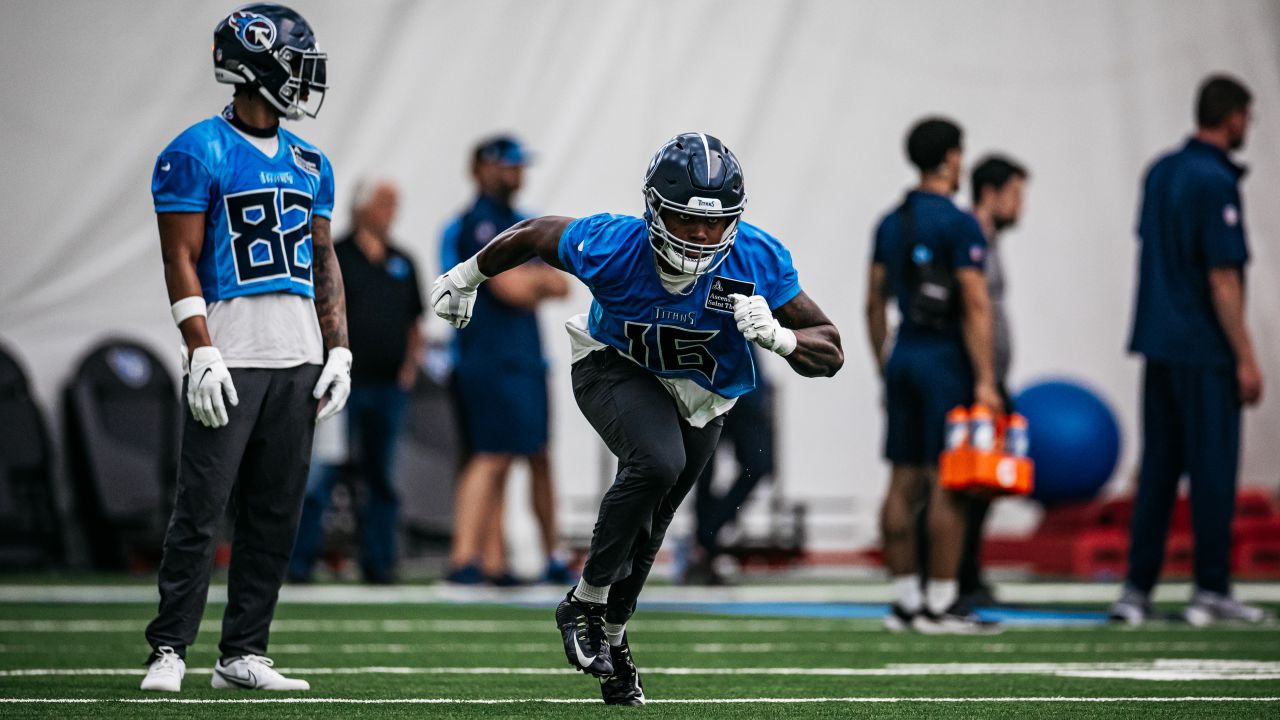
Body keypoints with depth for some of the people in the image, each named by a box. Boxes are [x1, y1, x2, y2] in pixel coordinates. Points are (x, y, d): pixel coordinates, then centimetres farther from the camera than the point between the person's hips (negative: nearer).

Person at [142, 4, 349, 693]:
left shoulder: (309, 164, 15)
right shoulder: (198, 154, -6)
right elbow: (181, 260, -9)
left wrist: (339, 351, 10)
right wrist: (202, 355, -16)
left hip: (298, 361, 7)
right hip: (230, 361, -6)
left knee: (275, 513, 6)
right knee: (201, 507, -8)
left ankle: (242, 654, 11)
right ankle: (169, 650, -2)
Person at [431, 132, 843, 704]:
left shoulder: (757, 260, -31)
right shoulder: (612, 247, -34)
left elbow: (830, 354, -24)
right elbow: (535, 235, -12)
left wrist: (778, 336, -45)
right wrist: (468, 276, 4)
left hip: (699, 397, 3)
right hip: (616, 370, -3)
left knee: (646, 526, 17)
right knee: (656, 463, -32)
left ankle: (612, 636, 44)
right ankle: (585, 603, -13)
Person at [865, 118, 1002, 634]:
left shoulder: (891, 223, 11)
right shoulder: (959, 224, -11)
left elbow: (874, 304, 14)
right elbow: (976, 307, -16)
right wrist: (985, 381, -17)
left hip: (903, 358, 7)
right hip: (946, 359, -7)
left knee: (905, 483, 8)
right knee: (947, 484, -6)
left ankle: (903, 600, 10)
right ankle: (939, 604, -7)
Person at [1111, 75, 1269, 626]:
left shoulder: (1161, 172, 9)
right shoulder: (1215, 183, -14)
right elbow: (1222, 279, -17)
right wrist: (1246, 358, -14)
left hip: (1157, 344, 8)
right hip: (1203, 351, -8)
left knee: (1157, 467, 9)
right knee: (1213, 467, 0)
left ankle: (1137, 588, 7)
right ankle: (1211, 591, 3)